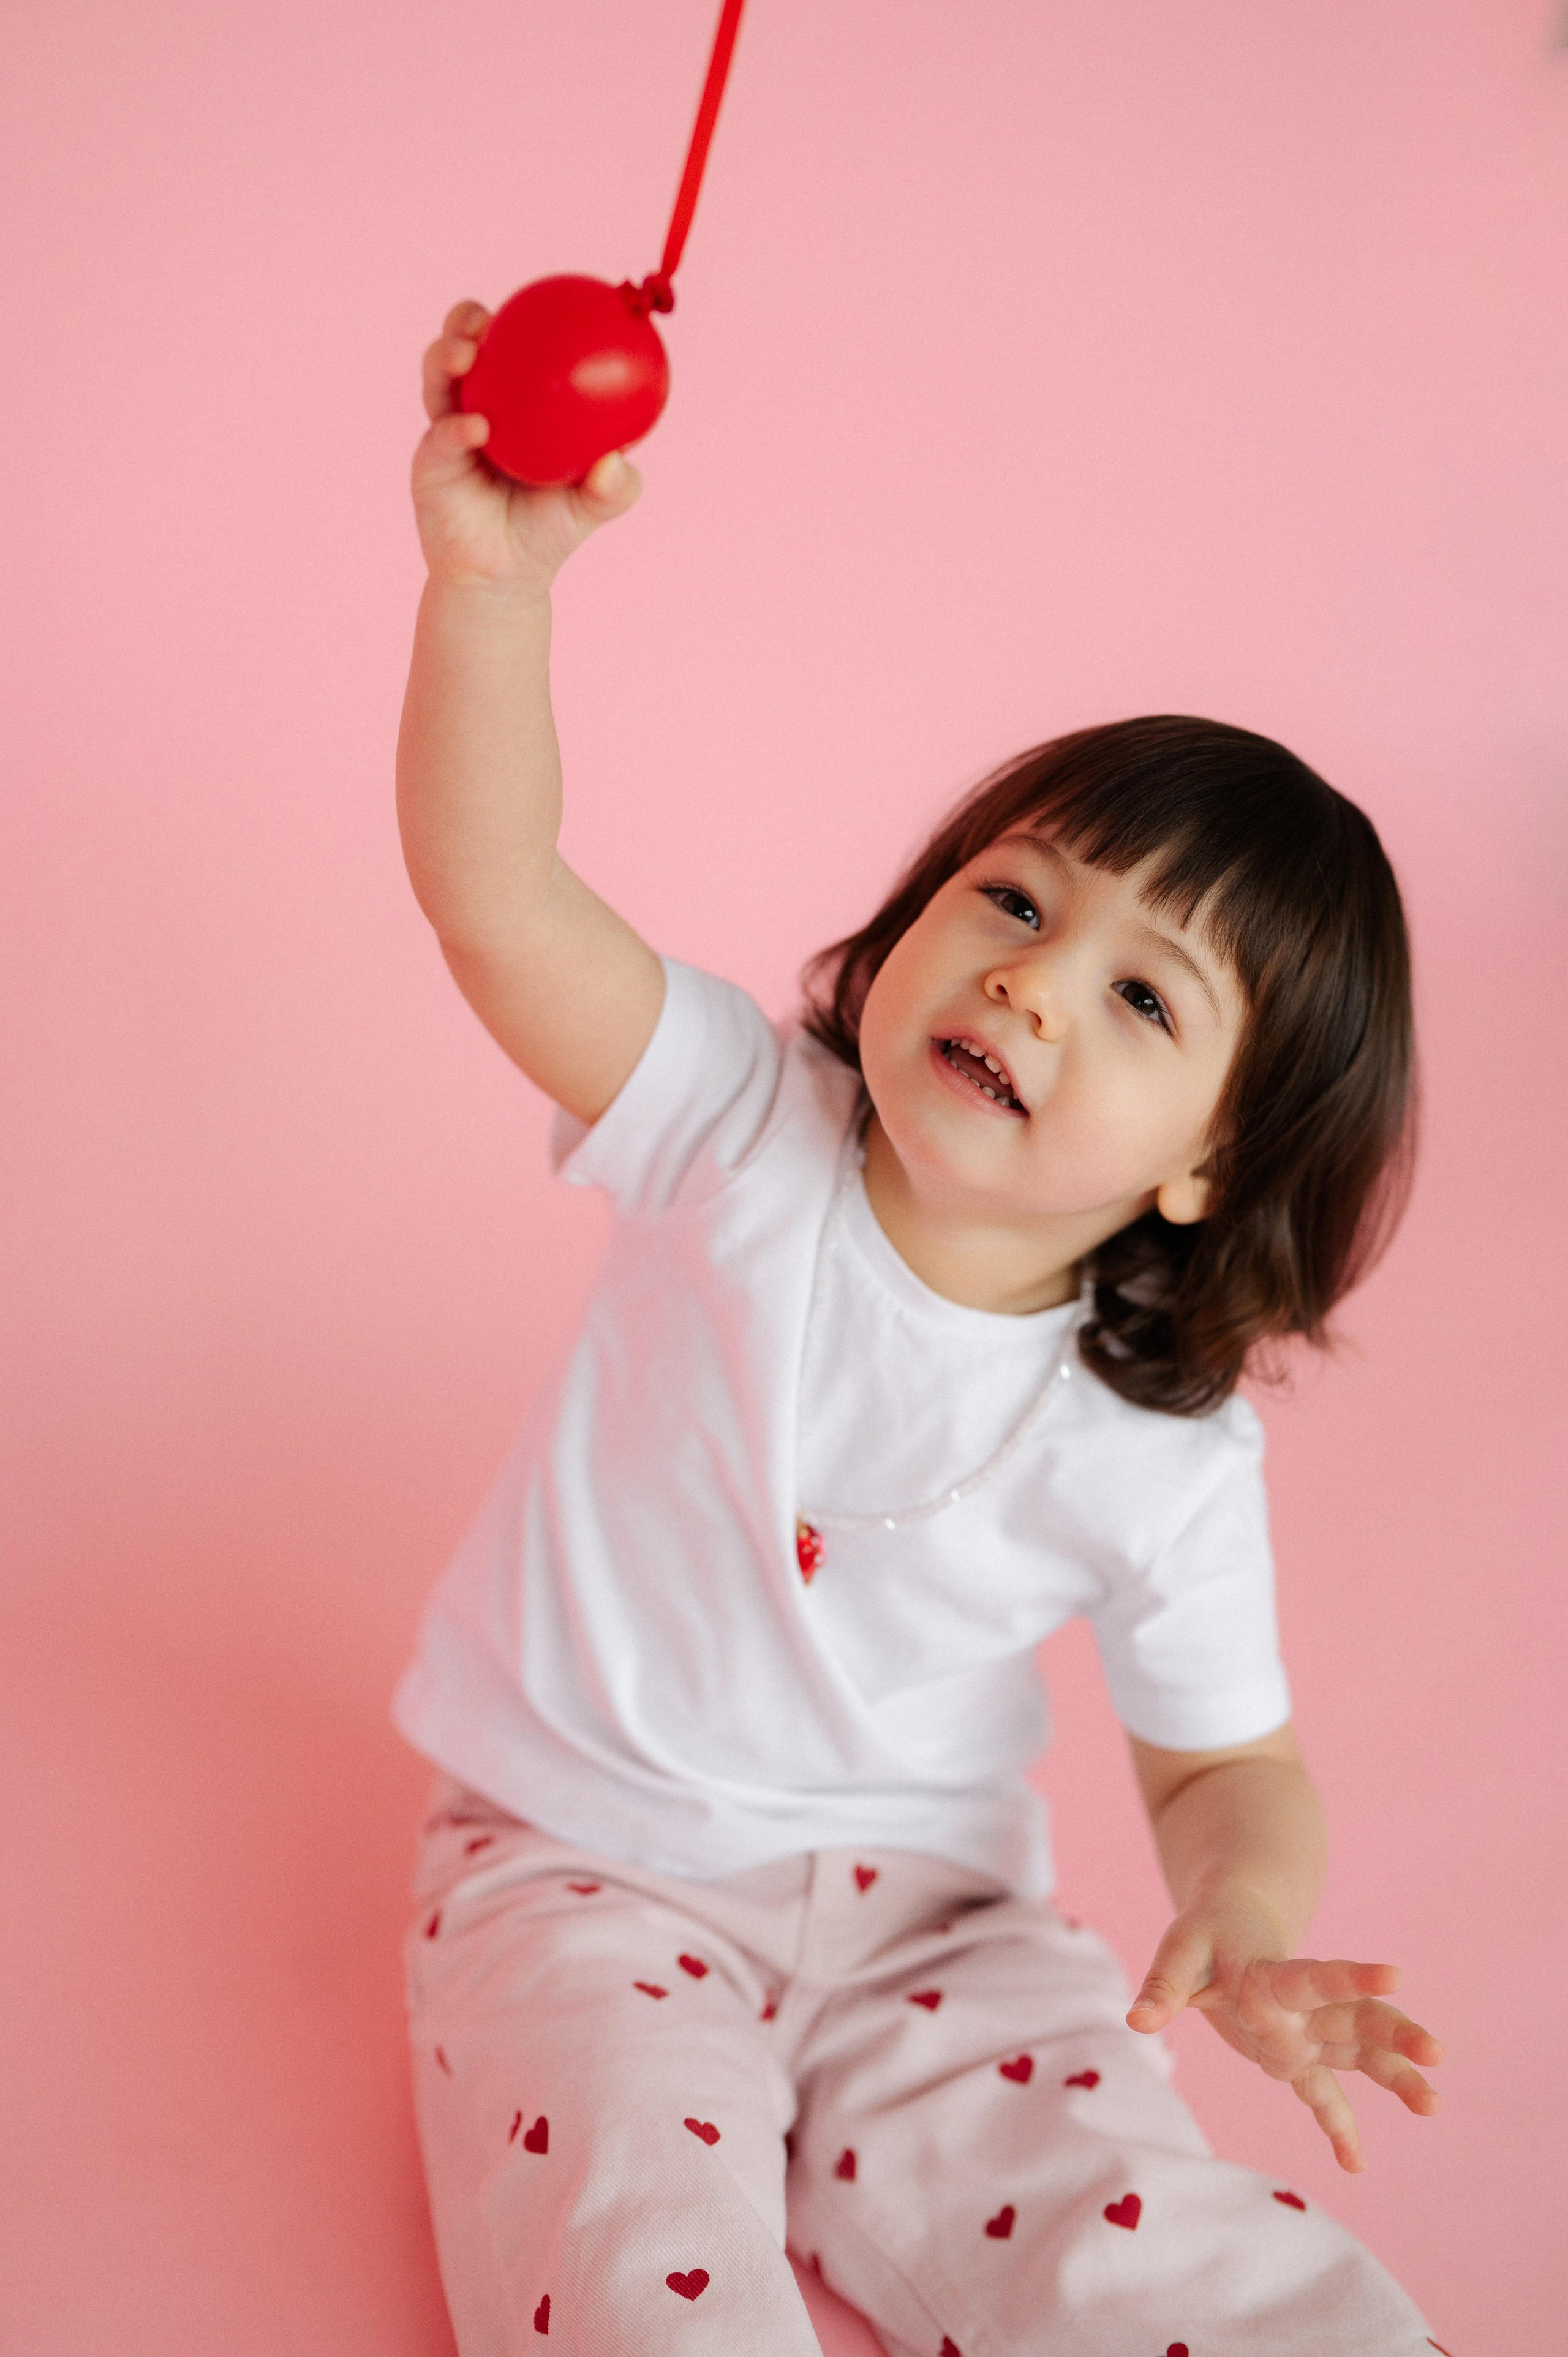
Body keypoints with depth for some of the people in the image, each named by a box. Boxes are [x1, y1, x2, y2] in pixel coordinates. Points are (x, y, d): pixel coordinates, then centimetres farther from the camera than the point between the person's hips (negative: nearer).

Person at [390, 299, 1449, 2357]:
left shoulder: (1164, 1465, -11)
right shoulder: (744, 1134, -13)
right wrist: (494, 575, -42)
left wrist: (1248, 1923, -22)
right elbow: (491, 888, -26)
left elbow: (1229, 1763, 1)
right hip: (588, 1877, -1)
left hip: (926, 1916, 1)